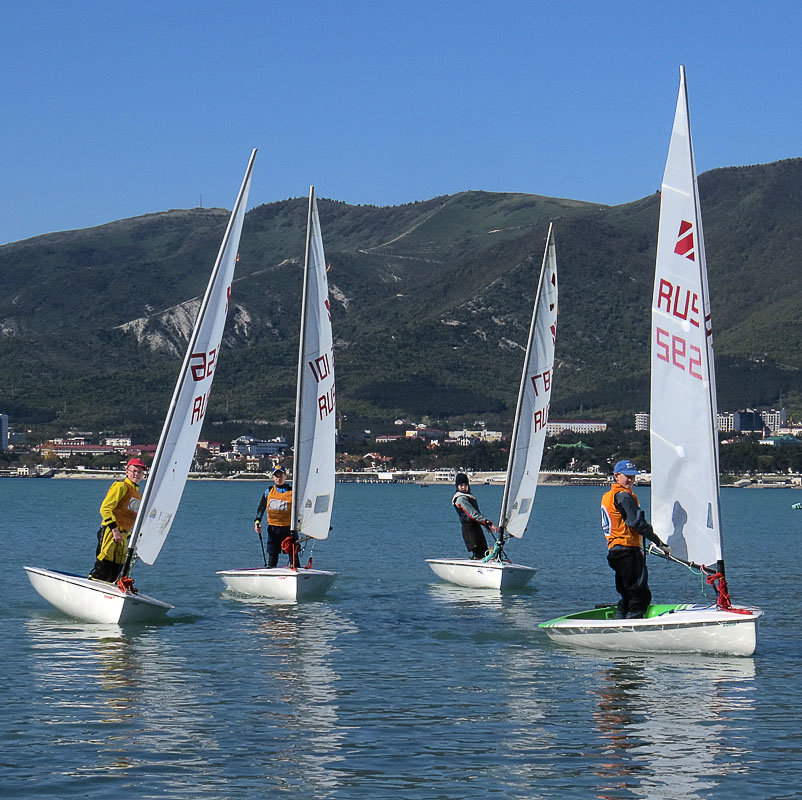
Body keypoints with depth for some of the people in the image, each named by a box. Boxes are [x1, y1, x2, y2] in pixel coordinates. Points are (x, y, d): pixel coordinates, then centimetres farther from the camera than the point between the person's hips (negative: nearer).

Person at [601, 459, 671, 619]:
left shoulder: (607, 496, 20)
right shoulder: (624, 496, -10)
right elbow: (637, 522, -17)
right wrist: (660, 543, -14)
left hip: (614, 550, 10)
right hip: (628, 550, -10)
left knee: (627, 595, 16)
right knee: (641, 595, -11)